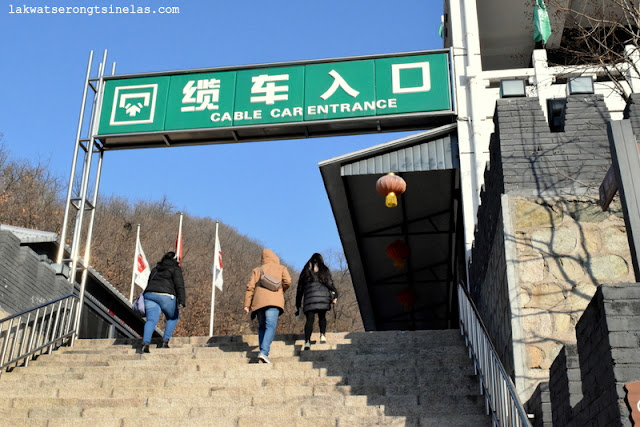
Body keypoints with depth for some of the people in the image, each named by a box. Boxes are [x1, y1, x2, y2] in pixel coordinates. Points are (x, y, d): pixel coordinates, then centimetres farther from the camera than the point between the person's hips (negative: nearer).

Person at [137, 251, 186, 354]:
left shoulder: (155, 269, 26)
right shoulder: (175, 269, 7)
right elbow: (179, 286, -6)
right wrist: (182, 302, -13)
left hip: (150, 295, 4)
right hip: (166, 296, -4)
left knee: (151, 320, -6)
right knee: (173, 318, 19)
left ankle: (145, 343, -29)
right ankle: (165, 342, 8)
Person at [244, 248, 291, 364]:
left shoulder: (257, 270, 22)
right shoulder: (281, 268, 17)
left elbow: (250, 287, 11)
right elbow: (287, 281, 0)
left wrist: (247, 304, 7)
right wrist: (282, 290, 21)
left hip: (258, 301, 3)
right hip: (274, 300, -3)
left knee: (262, 327, 12)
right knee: (271, 326, -11)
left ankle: (262, 352, 2)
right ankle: (264, 352, -29)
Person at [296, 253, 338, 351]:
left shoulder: (305, 271, 20)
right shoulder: (324, 270, 15)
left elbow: (300, 288, 18)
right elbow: (329, 283, 1)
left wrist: (298, 305, 20)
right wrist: (334, 295, -1)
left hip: (309, 298, 1)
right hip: (323, 296, -1)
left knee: (309, 319, -4)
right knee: (322, 317, 15)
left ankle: (307, 341, -20)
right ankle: (323, 335, -4)